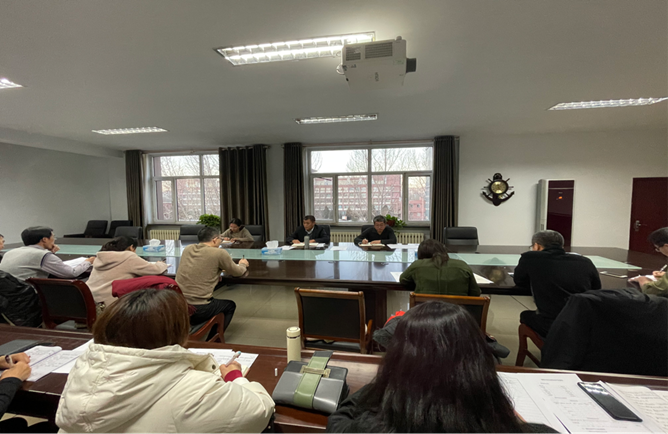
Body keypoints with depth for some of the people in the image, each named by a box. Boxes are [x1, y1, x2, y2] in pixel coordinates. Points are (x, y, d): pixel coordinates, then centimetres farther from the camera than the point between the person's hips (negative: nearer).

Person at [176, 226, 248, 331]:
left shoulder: (187, 249, 5)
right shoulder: (219, 253, -11)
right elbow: (237, 272, 3)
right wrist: (242, 264, 23)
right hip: (198, 310, -6)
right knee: (230, 306, 20)